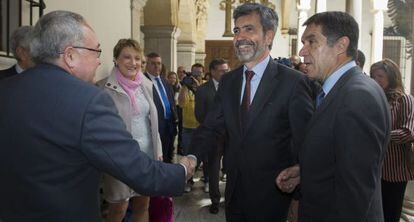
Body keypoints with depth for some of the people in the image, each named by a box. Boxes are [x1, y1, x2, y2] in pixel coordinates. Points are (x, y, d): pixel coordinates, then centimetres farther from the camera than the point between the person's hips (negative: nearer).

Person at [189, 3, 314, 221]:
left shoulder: (292, 81, -13)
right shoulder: (227, 81, 4)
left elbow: (305, 142, -12)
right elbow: (210, 128, 1)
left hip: (271, 196, -5)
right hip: (234, 192, 5)